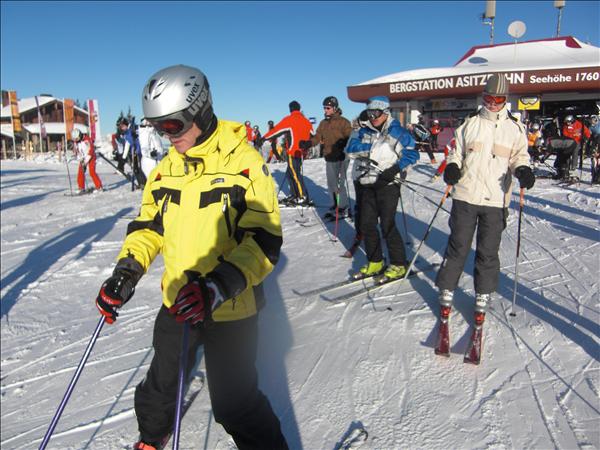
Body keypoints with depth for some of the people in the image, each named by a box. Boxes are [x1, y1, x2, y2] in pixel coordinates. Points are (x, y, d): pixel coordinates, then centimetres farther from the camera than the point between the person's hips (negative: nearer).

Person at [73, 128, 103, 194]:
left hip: (90, 157, -6)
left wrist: (86, 160, -19)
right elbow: (76, 151, 9)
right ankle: (81, 188, 6)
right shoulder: (75, 142, 1)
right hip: (82, 159, 6)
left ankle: (99, 187, -6)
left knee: (92, 172, -14)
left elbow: (91, 150, -18)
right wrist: (80, 159, -8)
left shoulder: (87, 139, -18)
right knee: (80, 173, -3)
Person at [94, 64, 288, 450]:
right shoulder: (167, 168, 5)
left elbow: (264, 241, -21)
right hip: (176, 301, 7)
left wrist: (218, 285, -33)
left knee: (234, 402, 0)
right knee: (160, 382, 25)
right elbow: (149, 225, 12)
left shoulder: (244, 163, -15)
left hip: (229, 307, -6)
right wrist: (127, 271, -4)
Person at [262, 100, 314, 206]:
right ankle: (293, 195, 18)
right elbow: (311, 135, 20)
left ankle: (303, 197, -6)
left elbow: (276, 130, -6)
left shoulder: (289, 120, -7)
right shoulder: (306, 121, 11)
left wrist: (264, 138, 1)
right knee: (290, 173, 15)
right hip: (301, 152, 7)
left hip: (293, 152, -7)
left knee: (295, 174, -4)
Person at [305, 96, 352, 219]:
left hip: (341, 158, -7)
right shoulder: (323, 123, 12)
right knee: (331, 184, 14)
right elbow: (317, 137, 9)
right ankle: (336, 206, 28)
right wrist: (308, 143, -9)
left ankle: (343, 209, 4)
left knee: (339, 184, -7)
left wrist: (342, 144, -32)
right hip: (329, 158, 7)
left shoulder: (343, 122, -8)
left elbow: (350, 138, -13)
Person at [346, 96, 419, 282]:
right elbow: (351, 147, 1)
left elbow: (412, 153, -10)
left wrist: (395, 169, -20)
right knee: (367, 224, 7)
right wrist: (371, 145, -12)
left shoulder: (397, 131, -6)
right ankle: (375, 263, 21)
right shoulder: (365, 132, 12)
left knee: (387, 225, -9)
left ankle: (398, 265, 5)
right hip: (369, 184, 7)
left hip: (388, 184, -6)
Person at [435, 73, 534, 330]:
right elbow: (456, 152, 12)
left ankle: (482, 299, 21)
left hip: (496, 200, 0)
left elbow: (519, 157, 7)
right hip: (466, 196, 0)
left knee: (488, 252, 6)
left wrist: (523, 170, -15)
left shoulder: (515, 128, 8)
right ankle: (446, 294, 17)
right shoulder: (470, 124, 9)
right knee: (458, 247, 4)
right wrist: (452, 167, -9)